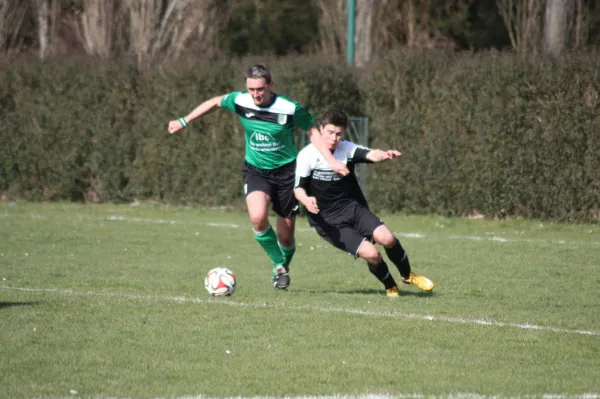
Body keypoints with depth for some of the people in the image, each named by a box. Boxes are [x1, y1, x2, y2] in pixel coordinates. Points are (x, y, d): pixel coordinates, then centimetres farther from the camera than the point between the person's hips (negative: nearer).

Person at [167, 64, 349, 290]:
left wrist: (332, 161, -12)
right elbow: (214, 103, 10)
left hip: (286, 170, -1)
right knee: (258, 217, -28)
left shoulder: (290, 109, -17)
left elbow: (312, 132, -3)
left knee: (286, 236, 3)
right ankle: (278, 264, -3)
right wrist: (183, 122, 15)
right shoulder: (239, 101, -10)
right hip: (255, 170, 1)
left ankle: (284, 265, 39)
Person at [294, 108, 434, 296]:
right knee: (370, 253, -20)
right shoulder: (307, 155, -11)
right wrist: (306, 200, -30)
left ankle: (408, 275, 8)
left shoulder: (346, 149, -5)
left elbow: (370, 155, -24)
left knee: (386, 238, -21)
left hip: (353, 208, 3)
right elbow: (298, 188, -7)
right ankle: (391, 287, 9)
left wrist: (383, 155, -47)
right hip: (328, 221, -3)